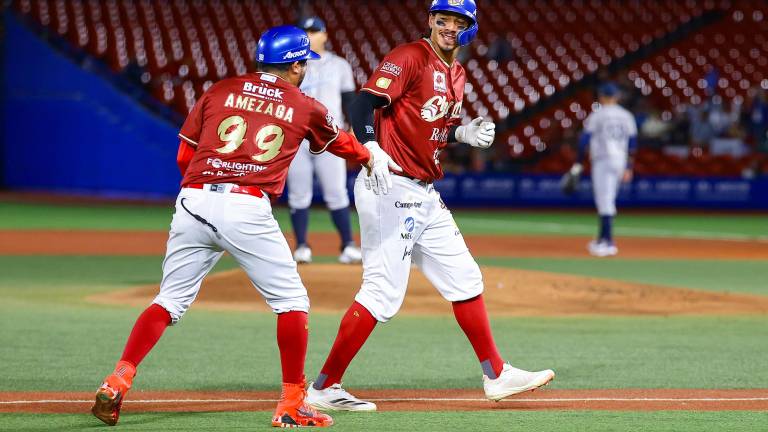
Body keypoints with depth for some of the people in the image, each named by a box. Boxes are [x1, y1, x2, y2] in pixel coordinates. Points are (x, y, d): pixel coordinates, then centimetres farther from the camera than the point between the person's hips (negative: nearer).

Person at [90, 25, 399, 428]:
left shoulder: (220, 91, 15)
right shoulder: (306, 108, 12)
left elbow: (184, 157, 14)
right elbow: (339, 142, 33)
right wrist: (371, 157, 54)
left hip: (194, 200, 3)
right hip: (247, 210, -3)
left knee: (169, 301, 11)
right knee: (291, 301, 12)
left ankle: (116, 384, -5)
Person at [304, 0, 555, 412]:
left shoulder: (456, 74, 15)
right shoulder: (410, 57, -11)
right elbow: (364, 104, -22)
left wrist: (463, 133, 6)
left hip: (424, 194, 9)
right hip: (390, 190, -9)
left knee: (464, 279, 13)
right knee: (383, 293, -11)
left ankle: (496, 376, 23)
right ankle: (323, 389, -5)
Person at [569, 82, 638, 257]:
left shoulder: (596, 115, -3)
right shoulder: (627, 116, 10)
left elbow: (584, 140, -7)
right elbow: (632, 143, 9)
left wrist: (578, 163, -3)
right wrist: (628, 168, 14)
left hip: (602, 159, -5)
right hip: (620, 160, 5)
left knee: (604, 201, -9)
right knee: (607, 201, 17)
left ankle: (608, 242, -17)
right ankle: (603, 239, 21)